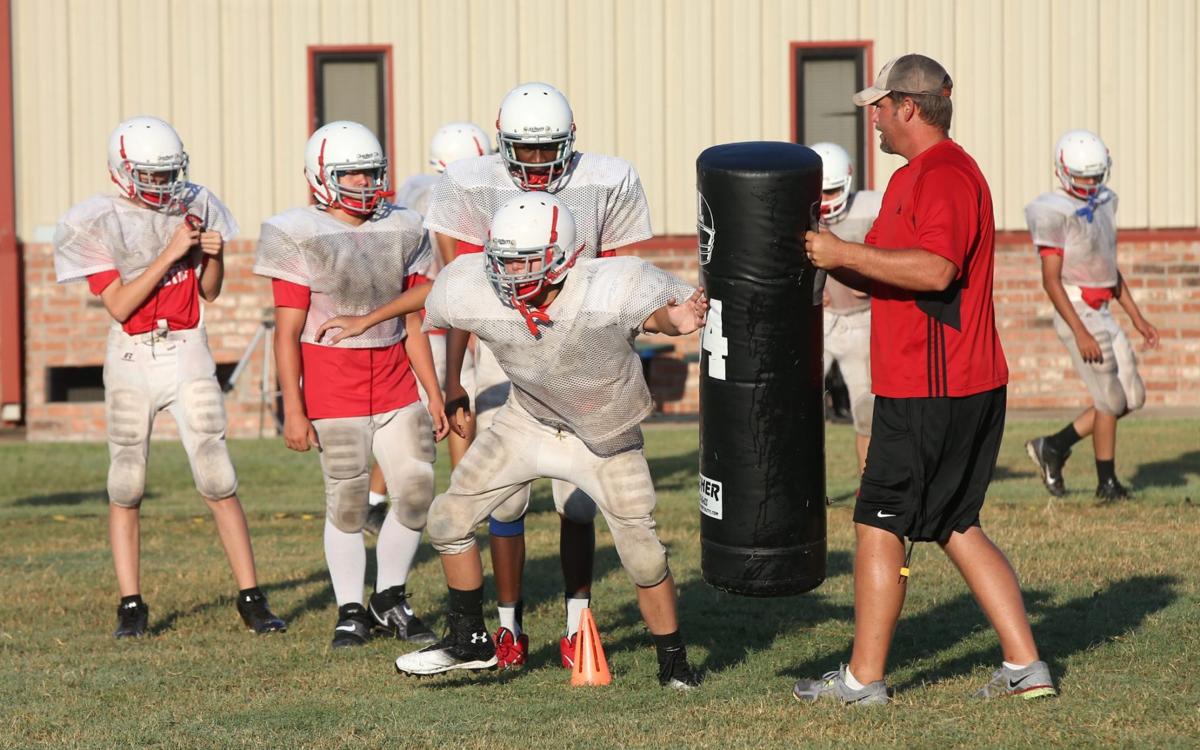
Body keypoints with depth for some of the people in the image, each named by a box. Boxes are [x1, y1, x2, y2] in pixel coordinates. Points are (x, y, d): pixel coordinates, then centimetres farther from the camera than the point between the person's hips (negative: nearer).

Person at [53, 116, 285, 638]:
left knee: (219, 482, -2)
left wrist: (213, 255, -10)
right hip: (130, 359, -1)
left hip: (188, 354, 2)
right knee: (126, 488, 2)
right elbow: (119, 305, -15)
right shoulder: (98, 224, -8)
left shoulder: (194, 207, 2)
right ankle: (130, 606, 11)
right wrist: (171, 252, -20)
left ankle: (251, 599, 3)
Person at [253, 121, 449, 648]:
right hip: (332, 383, -5)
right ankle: (350, 611, 13)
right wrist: (293, 410, -13)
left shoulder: (400, 230, 7)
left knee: (416, 489, 1)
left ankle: (390, 599, 18)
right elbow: (287, 333, -9)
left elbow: (412, 323, 12)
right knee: (347, 501, -1)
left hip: (395, 383, 5)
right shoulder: (301, 237, -9)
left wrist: (434, 394, 10)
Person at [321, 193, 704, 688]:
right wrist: (366, 322, 10)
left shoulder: (616, 291, -36)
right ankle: (470, 642, 22)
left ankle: (674, 664, 21)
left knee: (644, 557, -4)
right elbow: (429, 297, -4)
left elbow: (665, 311, -17)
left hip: (605, 441, -3)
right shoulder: (471, 292, -27)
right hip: (528, 421, 3)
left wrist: (677, 322, -43)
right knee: (450, 519, 2)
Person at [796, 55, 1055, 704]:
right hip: (966, 385, 10)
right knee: (955, 527, 13)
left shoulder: (942, 175, -15)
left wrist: (846, 253, -24)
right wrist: (832, 260, 13)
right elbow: (891, 277, 25)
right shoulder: (921, 175, 20)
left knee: (879, 525, -3)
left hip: (929, 394, -10)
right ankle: (1025, 667, 11)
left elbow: (935, 269, -29)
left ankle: (863, 679, 2)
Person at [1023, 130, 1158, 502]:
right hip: (1078, 315, -9)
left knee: (1132, 398, 8)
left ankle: (1054, 446, 17)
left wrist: (1138, 319, 16)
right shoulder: (1055, 214, -16)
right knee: (1111, 401, -4)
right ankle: (1107, 483, 13)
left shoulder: (1102, 204, 10)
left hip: (1101, 315, 9)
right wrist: (1081, 333, -23)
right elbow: (1051, 280, -18)